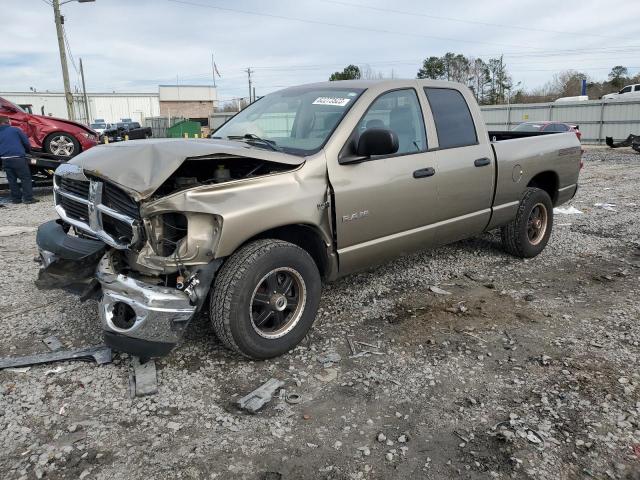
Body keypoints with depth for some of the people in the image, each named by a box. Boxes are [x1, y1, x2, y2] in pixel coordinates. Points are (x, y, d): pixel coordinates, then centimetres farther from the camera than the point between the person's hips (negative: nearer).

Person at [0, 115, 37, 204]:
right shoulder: (15, 130, 3)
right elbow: (26, 142, 2)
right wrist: (28, 150, 21)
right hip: (17, 158, -5)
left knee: (12, 180, 10)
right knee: (25, 178, -1)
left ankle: (16, 198, 11)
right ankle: (28, 198, -6)